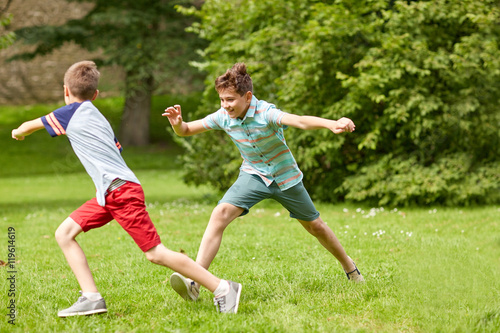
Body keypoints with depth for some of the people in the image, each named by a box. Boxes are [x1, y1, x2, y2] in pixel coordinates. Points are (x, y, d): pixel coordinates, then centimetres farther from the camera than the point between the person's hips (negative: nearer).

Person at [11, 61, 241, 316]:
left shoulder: (74, 112, 0)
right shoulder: (98, 118, 21)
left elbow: (30, 125, 12)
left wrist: (19, 132, 36)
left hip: (120, 189, -9)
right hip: (107, 194, 9)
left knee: (155, 253, -10)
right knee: (64, 233, 6)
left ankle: (222, 288, -7)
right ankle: (91, 298, 0)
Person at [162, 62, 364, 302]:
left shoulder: (265, 113, -30)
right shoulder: (223, 117, -15)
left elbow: (301, 121, -48)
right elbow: (186, 131, -4)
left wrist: (331, 124, -67)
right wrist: (177, 123, -29)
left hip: (285, 176, -2)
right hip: (253, 175, 2)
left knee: (314, 226, 13)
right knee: (220, 213, -23)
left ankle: (349, 267, 42)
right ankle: (194, 281, -30)